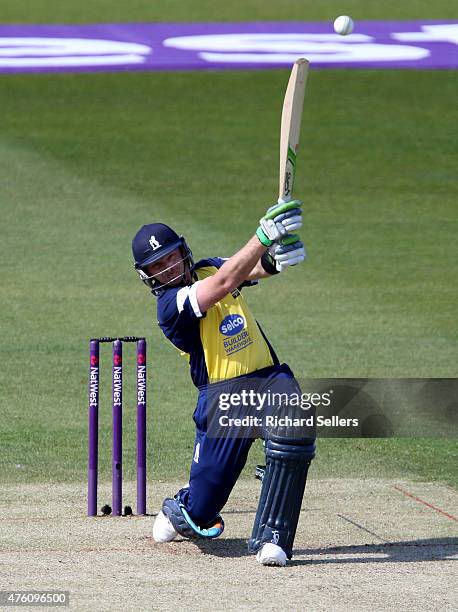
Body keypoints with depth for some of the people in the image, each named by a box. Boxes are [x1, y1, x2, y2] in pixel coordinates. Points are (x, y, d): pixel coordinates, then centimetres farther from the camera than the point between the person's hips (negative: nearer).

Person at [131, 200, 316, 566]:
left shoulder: (209, 269, 11)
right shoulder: (171, 306, -10)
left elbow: (254, 268, -5)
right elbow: (224, 283, -25)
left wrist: (275, 259, -29)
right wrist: (264, 237, -34)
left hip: (270, 378, 4)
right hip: (223, 395, -4)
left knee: (294, 436, -31)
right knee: (199, 513, 1)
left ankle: (270, 537, -23)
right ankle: (178, 512, 41)